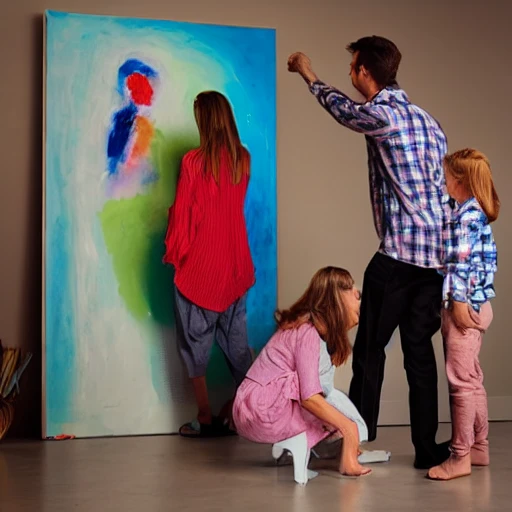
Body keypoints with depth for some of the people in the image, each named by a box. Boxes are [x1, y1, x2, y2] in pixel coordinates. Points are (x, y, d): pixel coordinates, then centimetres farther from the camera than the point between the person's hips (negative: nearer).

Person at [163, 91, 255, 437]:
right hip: (235, 266, 5)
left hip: (199, 266, -4)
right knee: (236, 340, 12)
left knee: (196, 340, 6)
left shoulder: (194, 162, -14)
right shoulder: (243, 160, 0)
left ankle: (206, 418, 7)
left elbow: (182, 213, -7)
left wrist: (172, 253, 6)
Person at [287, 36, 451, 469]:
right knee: (419, 348, 11)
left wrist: (309, 75, 29)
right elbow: (443, 182, 16)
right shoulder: (426, 119, 14)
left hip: (398, 253, -7)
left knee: (370, 348, 3)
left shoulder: (382, 115, -10)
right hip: (437, 253, 7)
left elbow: (343, 110, 9)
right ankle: (427, 448, 13)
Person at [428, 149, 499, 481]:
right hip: (479, 303, 10)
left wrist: (459, 302, -19)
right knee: (473, 380, 16)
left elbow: (462, 261, -20)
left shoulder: (465, 214, -15)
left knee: (462, 381, -6)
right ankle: (479, 447, 24)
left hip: (465, 305, -10)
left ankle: (461, 456, -1)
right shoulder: (480, 213, 14)